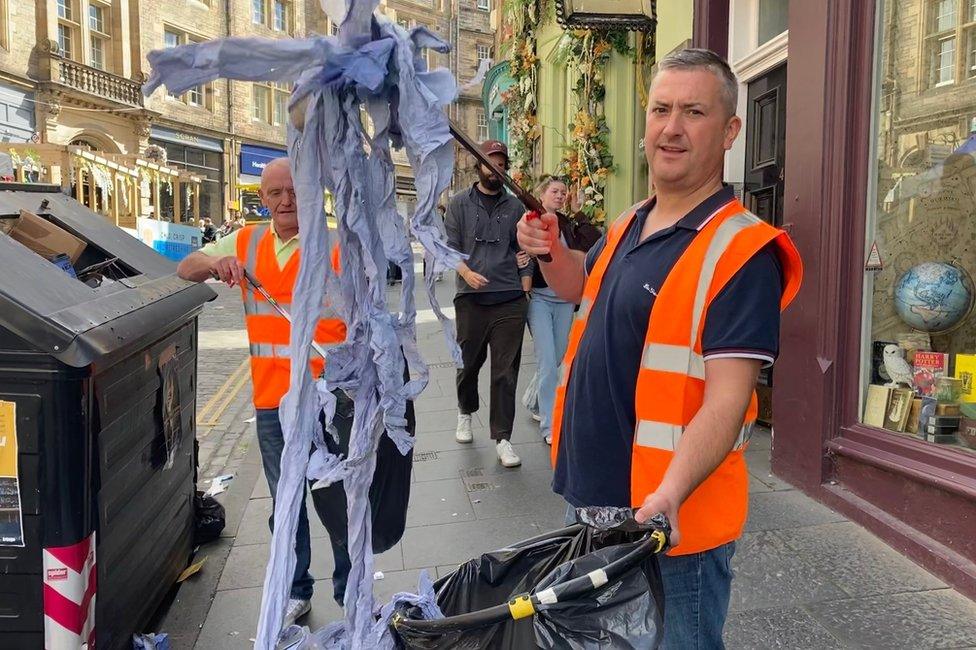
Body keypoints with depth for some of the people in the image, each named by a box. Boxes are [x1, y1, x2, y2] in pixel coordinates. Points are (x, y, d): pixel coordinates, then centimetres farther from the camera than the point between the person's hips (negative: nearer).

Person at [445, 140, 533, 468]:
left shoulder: (514, 206, 13)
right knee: (469, 363, 11)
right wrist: (466, 272, -15)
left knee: (506, 372, 0)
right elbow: (450, 245, 1)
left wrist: (526, 277, 4)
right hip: (471, 298, -1)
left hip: (510, 300, 1)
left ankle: (502, 438, 7)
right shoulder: (460, 203, 7)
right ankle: (465, 412, 39)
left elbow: (521, 248, 16)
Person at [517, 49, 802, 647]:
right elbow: (585, 288, 25)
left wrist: (669, 495, -38)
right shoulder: (628, 225, 6)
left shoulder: (741, 251, -18)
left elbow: (726, 401, -24)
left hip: (673, 520, -8)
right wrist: (551, 252, 4)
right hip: (591, 497, 8)